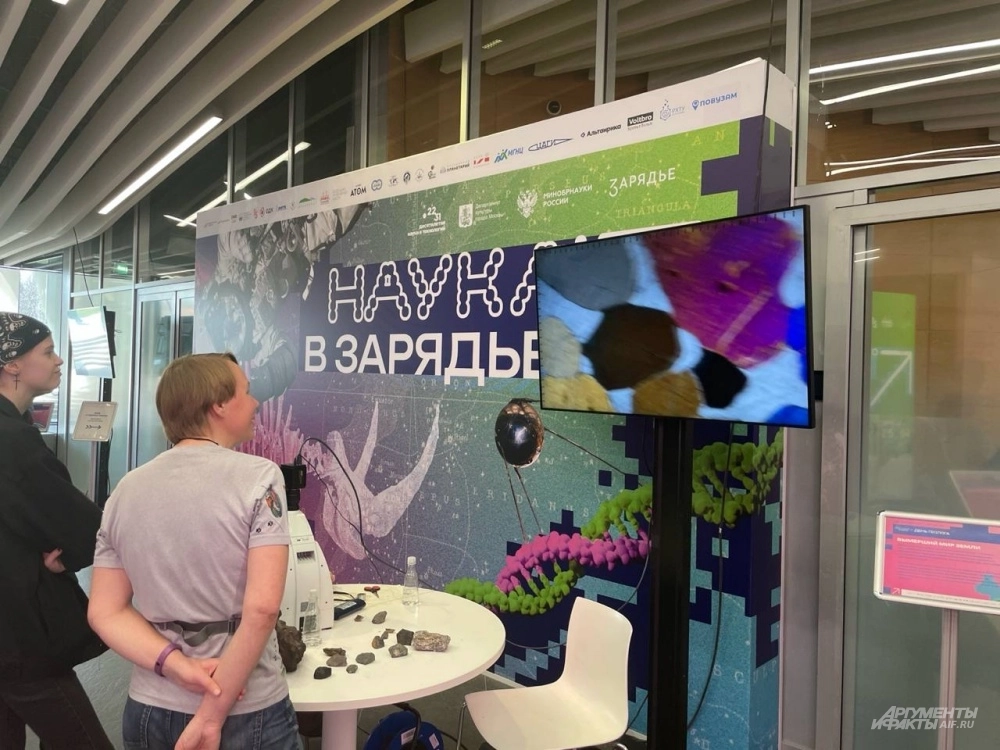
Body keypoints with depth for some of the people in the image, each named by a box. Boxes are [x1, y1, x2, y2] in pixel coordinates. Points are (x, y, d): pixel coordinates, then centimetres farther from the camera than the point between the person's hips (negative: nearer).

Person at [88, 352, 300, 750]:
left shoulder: (126, 489, 1)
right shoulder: (258, 476, -15)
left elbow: (105, 612, 1)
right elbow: (262, 608, -21)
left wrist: (176, 664, -9)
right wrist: (213, 716, -14)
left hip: (150, 710, 5)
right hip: (247, 713, -4)